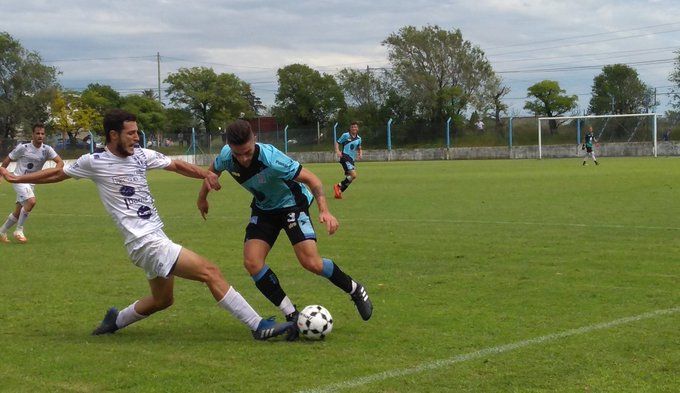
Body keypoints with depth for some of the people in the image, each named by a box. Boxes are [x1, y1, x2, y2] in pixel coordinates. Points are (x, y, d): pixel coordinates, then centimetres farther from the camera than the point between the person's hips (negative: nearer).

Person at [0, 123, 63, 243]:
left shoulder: (47, 149, -4)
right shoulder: (23, 148, -11)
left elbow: (60, 162, -12)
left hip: (31, 183, 5)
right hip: (19, 179, -5)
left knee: (18, 212, 9)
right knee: (31, 201, -27)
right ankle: (19, 231, -15)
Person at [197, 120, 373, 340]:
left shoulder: (271, 159, -35)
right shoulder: (226, 157, -19)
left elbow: (311, 179, -25)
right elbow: (213, 170, 8)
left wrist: (324, 211, -35)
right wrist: (202, 197, 20)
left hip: (291, 203, -5)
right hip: (263, 208, 5)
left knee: (311, 262, -19)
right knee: (251, 262, -15)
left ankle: (355, 291, 9)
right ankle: (292, 316, -5)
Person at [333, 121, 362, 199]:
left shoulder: (359, 138, 14)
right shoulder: (345, 135, -2)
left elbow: (359, 149, 24)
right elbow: (337, 142, 3)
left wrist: (360, 154, 2)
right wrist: (337, 151, -14)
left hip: (351, 159, 8)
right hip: (345, 157, -7)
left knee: (349, 179, 7)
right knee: (353, 175, -22)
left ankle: (339, 192, 18)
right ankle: (338, 186, -11)